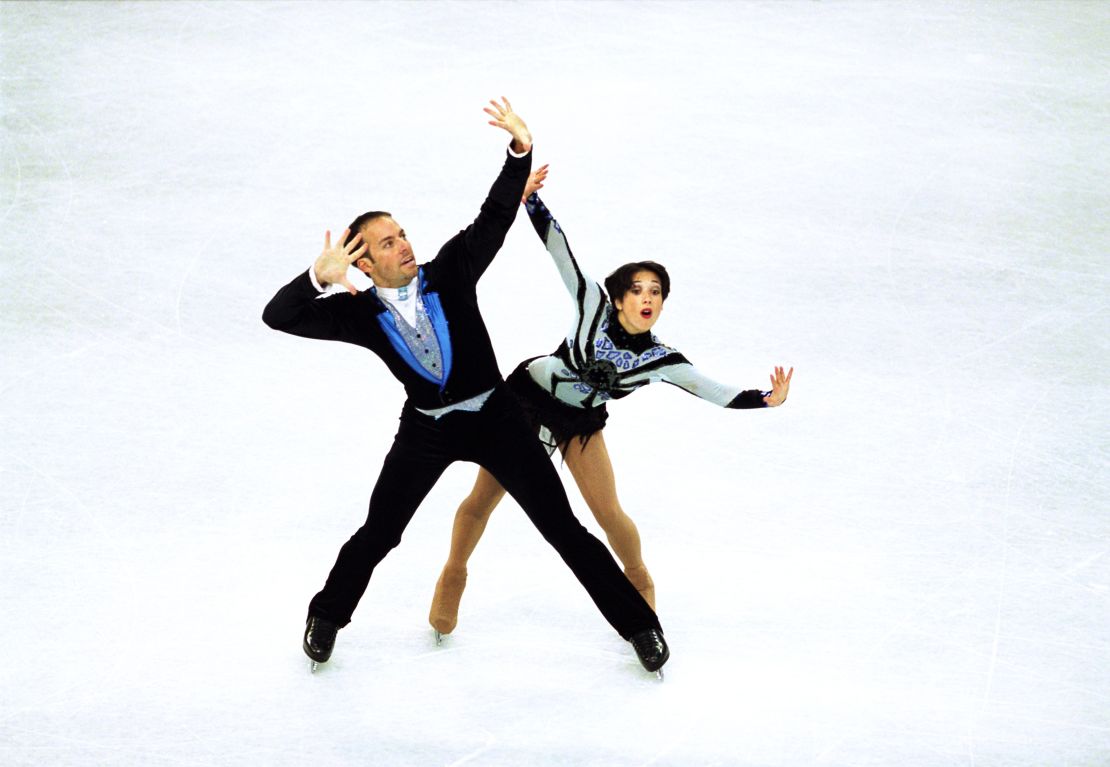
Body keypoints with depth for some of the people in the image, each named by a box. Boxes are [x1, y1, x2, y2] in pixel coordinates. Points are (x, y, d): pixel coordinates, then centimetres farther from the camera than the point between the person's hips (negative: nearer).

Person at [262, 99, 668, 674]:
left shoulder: (449, 271, -12)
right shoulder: (360, 314, -12)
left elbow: (495, 217, -20)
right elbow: (278, 316, -21)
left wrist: (521, 150, -36)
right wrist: (320, 276, -42)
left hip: (494, 416, -1)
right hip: (424, 429, 1)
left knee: (562, 528, 0)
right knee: (376, 535, 11)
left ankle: (636, 622, 11)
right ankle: (327, 616, 39)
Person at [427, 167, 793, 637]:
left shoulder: (661, 360, -17)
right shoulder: (593, 306, -23)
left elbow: (716, 393, -17)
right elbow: (559, 250, -27)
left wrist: (767, 400, -30)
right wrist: (529, 200, -38)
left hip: (581, 423, 2)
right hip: (526, 400, -2)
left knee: (609, 514, -5)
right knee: (483, 499, 4)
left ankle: (638, 580, 25)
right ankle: (453, 575, 30)